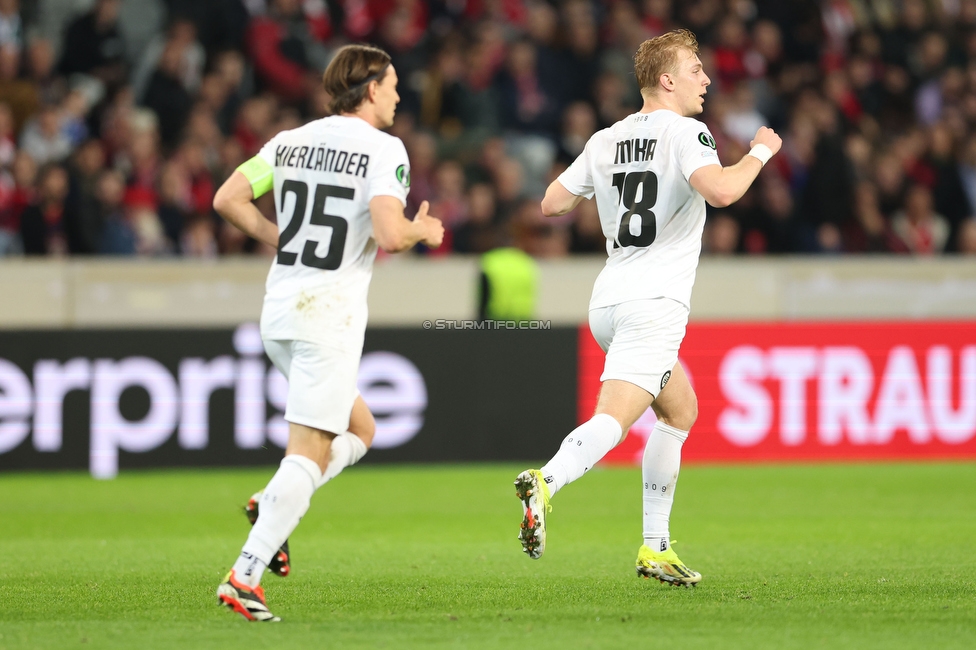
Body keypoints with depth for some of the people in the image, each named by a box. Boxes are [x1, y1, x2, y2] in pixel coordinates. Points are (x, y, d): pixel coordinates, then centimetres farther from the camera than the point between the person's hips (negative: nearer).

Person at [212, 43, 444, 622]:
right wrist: (422, 231, 1)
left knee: (360, 429, 22)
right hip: (331, 314, -7)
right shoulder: (383, 149, -8)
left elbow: (228, 199, 9)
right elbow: (389, 235, -20)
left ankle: (272, 507, 2)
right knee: (310, 453, -6)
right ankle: (245, 577, -15)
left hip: (279, 313, 7)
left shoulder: (291, 141, 11)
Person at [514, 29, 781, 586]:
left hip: (609, 299, 8)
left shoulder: (606, 142, 13)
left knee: (681, 410, 22)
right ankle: (546, 483, -43)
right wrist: (760, 152, -5)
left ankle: (656, 548, 17)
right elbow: (721, 191, -23)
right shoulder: (684, 133, -6)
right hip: (655, 301, -8)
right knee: (613, 419, -18)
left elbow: (552, 204, 18)